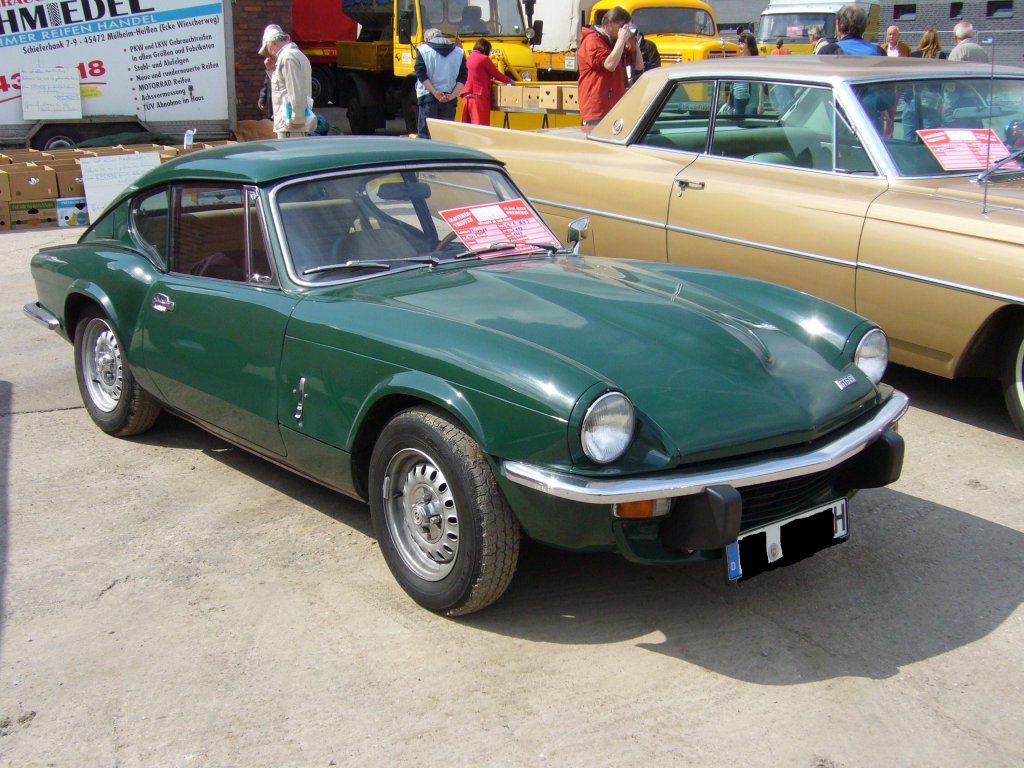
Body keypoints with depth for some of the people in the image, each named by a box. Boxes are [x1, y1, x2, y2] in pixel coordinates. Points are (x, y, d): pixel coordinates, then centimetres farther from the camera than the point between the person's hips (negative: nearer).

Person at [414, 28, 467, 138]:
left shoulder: (423, 50, 3)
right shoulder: (459, 52, 12)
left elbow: (421, 75, -8)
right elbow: (462, 78, 3)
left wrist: (435, 93, -12)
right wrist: (452, 95, -5)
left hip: (428, 97, -3)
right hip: (450, 99, 3)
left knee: (425, 134, -1)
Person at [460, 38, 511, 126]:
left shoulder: (469, 58, 15)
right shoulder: (484, 59, -7)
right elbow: (496, 74, 0)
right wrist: (509, 80, 14)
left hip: (467, 96, 8)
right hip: (479, 97, -8)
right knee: (481, 125, -9)